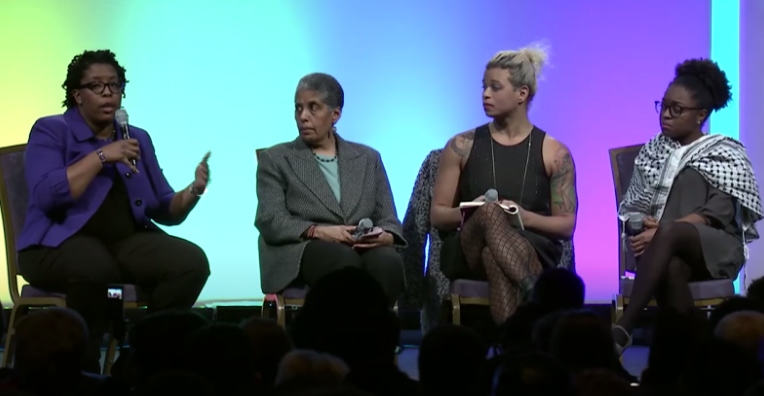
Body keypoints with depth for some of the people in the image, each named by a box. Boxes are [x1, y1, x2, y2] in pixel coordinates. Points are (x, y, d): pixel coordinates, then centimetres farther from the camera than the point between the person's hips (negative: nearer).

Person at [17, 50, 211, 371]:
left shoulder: (138, 139, 16)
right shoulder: (50, 131, 0)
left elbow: (165, 212, 13)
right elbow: (46, 196, -18)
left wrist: (192, 192, -9)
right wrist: (102, 156, -17)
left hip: (126, 240, 5)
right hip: (60, 242, -5)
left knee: (192, 261, -22)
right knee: (94, 266, -41)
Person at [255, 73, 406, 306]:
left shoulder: (368, 158, 22)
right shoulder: (275, 160, 13)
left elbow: (388, 220, 16)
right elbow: (270, 221, 0)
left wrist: (385, 237, -11)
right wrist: (317, 231, -19)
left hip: (363, 249, 3)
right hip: (301, 253, -3)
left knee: (387, 261, -35)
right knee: (345, 260, -38)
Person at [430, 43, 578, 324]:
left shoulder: (554, 152, 7)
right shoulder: (462, 146, 10)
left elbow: (567, 225, 5)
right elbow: (437, 216, 12)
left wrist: (526, 217, -15)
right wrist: (468, 212, -11)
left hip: (534, 249, -1)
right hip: (468, 250, 1)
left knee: (495, 256, -39)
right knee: (490, 213, -36)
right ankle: (536, 292, -49)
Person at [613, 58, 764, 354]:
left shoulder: (725, 154, 6)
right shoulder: (653, 151, 18)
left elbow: (717, 213, -7)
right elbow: (634, 207, 13)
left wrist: (662, 231, -20)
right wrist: (648, 228, -13)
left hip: (716, 250, -3)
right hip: (670, 251, 3)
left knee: (669, 234, -38)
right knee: (670, 267, -38)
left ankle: (623, 330, -47)